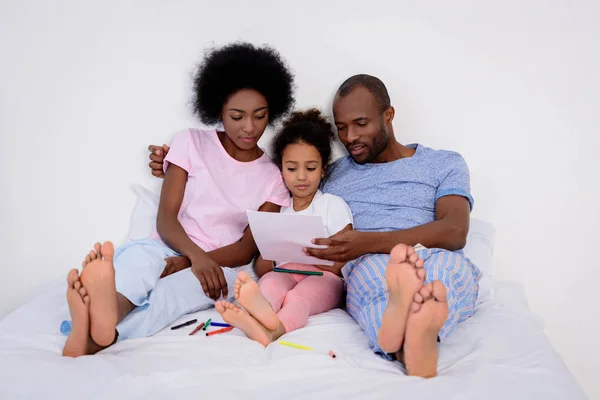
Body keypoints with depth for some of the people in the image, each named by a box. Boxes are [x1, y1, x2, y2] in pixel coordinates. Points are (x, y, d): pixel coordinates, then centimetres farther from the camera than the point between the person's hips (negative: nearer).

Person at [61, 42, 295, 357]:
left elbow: (247, 250, -3)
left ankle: (98, 335, -59)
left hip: (221, 266, 0)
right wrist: (195, 254, -27)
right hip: (170, 249, 0)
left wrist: (187, 264, -20)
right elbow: (165, 219, -4)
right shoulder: (191, 143, 4)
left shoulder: (273, 177, 5)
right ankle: (102, 314, -67)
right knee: (139, 255, -35)